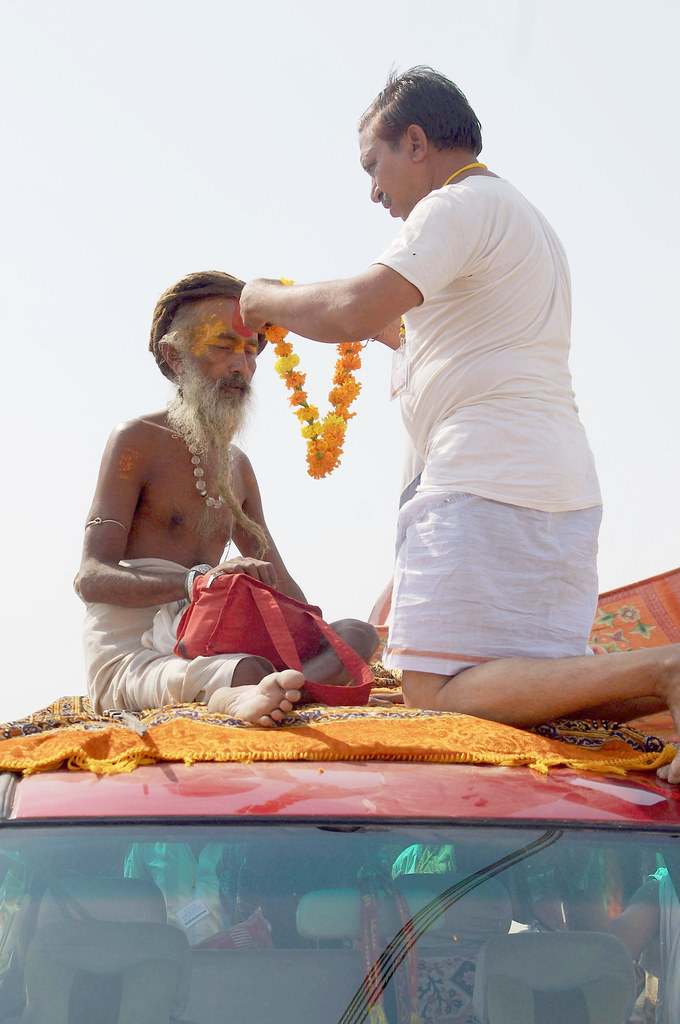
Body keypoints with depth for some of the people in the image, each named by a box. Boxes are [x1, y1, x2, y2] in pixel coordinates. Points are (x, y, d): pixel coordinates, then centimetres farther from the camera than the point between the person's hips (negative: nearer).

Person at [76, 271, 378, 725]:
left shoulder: (237, 464, 24)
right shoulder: (137, 440, -1)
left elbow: (278, 582, 24)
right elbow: (91, 578, -12)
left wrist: (332, 645, 1)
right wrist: (197, 581, -30)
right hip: (129, 650, -7)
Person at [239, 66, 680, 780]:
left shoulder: (458, 204, -6)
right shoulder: (527, 220, 26)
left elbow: (350, 311, -19)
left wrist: (266, 299, -1)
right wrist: (388, 332, 31)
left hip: (486, 482, -10)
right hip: (565, 486, 10)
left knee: (436, 692, -13)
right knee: (532, 679, 14)